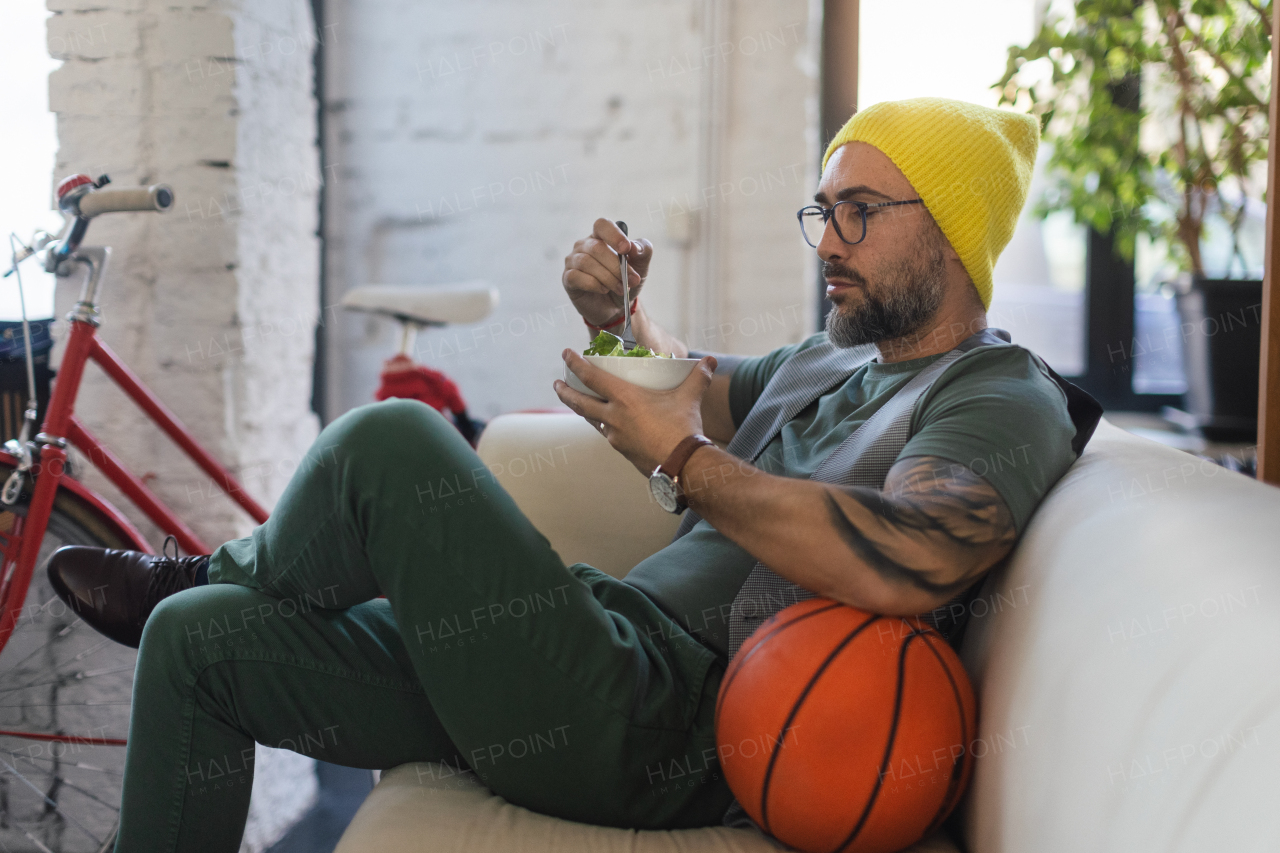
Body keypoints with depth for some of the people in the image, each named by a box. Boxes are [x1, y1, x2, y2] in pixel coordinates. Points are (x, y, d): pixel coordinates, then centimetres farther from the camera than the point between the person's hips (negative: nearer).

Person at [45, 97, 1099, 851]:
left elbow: (901, 566, -27)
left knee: (392, 439, -22)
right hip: (618, 659, 10)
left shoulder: (1005, 400, -6)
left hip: (658, 735, -9)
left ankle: (205, 575, 12)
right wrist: (618, 315, 8)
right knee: (197, 639, 7)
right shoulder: (826, 358, 22)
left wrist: (680, 458, -18)